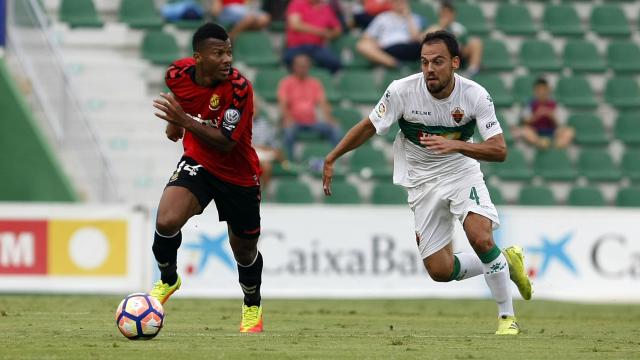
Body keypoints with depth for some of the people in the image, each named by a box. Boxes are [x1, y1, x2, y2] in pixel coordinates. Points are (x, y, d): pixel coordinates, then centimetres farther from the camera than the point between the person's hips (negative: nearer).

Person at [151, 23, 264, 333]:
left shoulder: (239, 89, -28)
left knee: (244, 251, 11)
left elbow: (225, 143, -30)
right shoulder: (178, 73, -14)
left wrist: (185, 120, -37)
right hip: (197, 163, 2)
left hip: (238, 176, -2)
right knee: (166, 222, -23)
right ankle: (168, 280, 6)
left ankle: (253, 307, 40)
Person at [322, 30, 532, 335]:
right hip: (421, 182, 2)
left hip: (462, 173, -2)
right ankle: (506, 262, 24)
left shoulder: (475, 95, -19)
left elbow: (499, 150, -23)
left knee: (481, 239, -27)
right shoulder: (402, 91, -18)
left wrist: (455, 145, -38)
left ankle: (507, 316, -6)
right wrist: (331, 159, -5)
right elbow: (369, 127, -2)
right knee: (439, 271, -3)